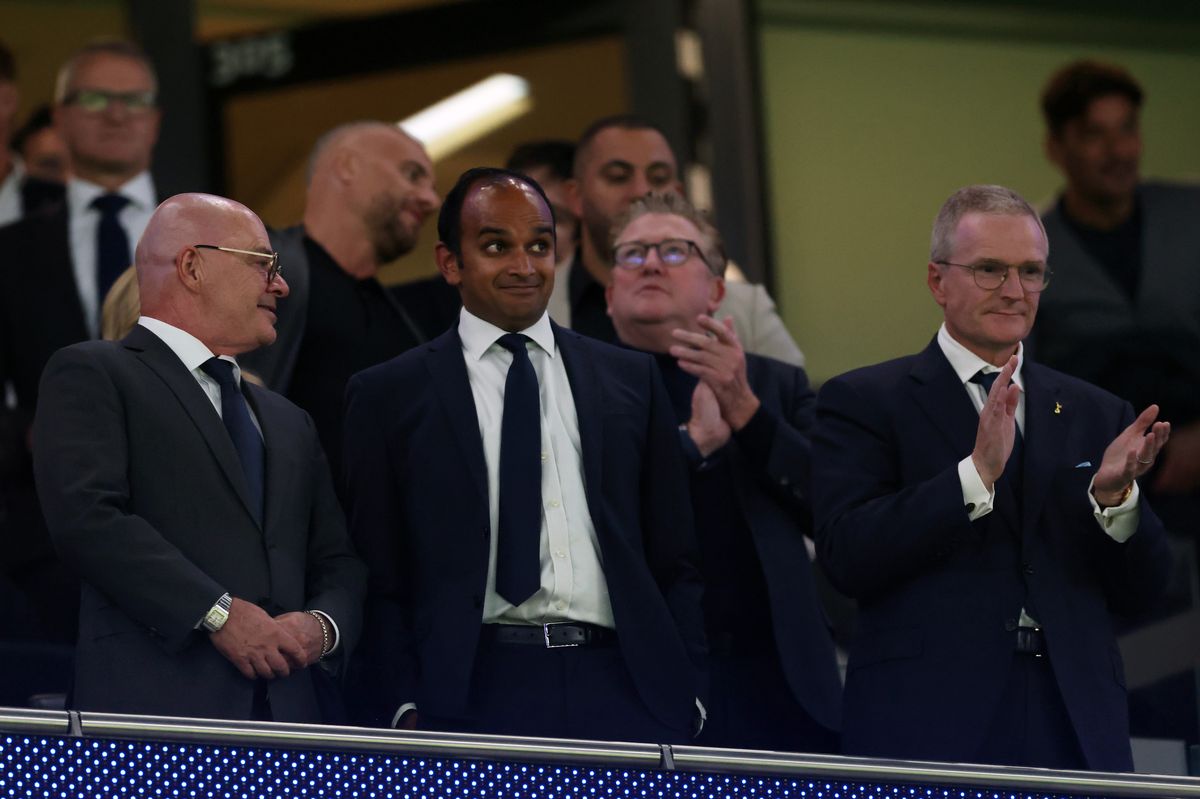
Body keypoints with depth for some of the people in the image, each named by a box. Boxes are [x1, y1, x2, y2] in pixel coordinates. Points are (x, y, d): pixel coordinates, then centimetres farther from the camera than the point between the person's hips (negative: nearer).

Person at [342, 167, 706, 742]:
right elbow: (376, 580, 4)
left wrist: (684, 695, 4)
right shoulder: (387, 397, 8)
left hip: (624, 693, 2)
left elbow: (674, 561, 15)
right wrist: (405, 714, -7)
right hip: (473, 693, -2)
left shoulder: (631, 380, 15)